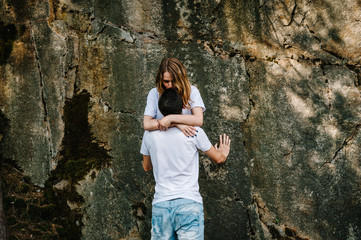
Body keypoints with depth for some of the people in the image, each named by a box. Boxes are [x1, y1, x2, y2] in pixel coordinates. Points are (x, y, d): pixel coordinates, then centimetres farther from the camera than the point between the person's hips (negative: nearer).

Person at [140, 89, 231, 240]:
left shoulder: (150, 134, 3)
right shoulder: (194, 132, -5)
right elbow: (218, 159, 10)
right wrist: (223, 154, 35)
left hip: (160, 205, 3)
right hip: (189, 204, -3)